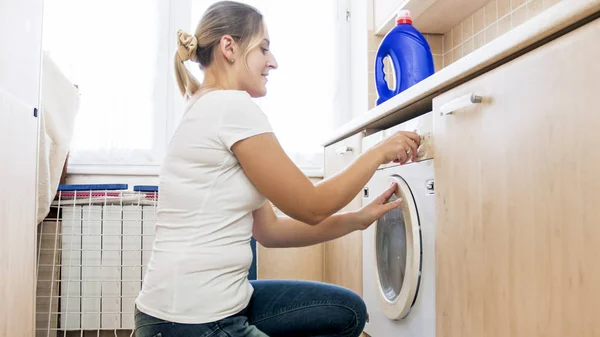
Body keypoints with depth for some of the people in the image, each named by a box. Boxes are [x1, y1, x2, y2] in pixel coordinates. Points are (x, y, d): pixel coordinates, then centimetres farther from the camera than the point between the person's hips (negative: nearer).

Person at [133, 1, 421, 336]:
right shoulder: (232, 105, -16)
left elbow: (269, 229, 10)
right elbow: (310, 206, -12)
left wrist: (358, 219, 6)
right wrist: (380, 152, -1)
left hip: (209, 304, 9)